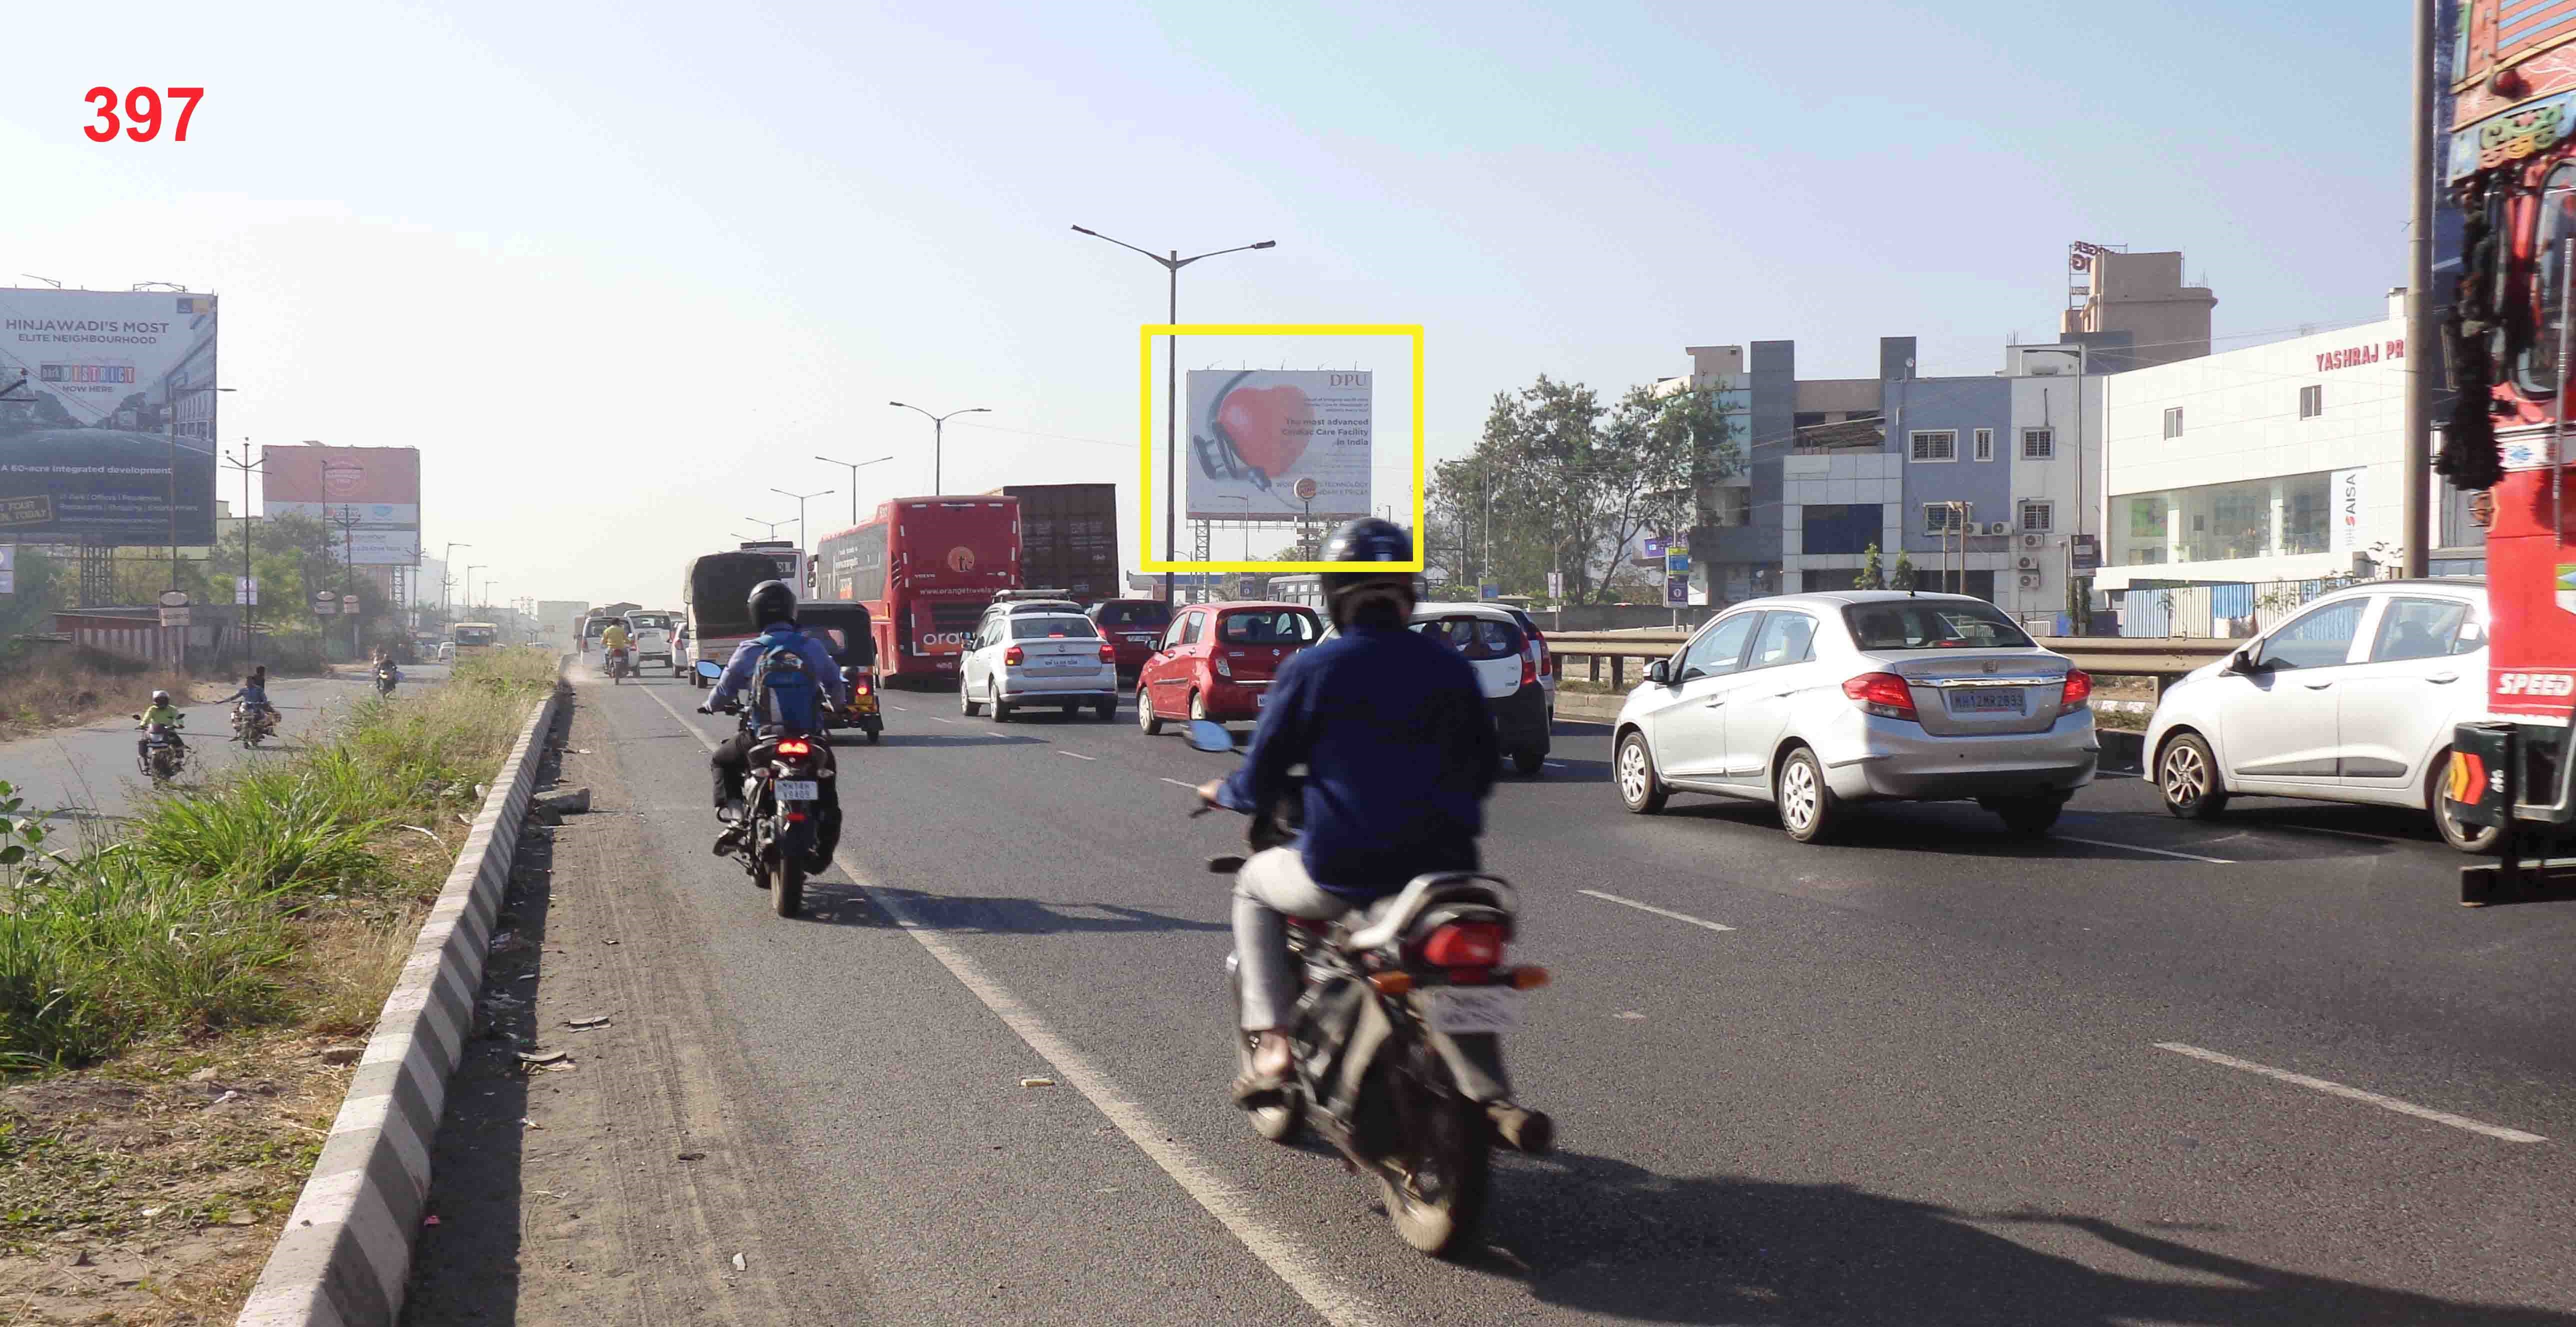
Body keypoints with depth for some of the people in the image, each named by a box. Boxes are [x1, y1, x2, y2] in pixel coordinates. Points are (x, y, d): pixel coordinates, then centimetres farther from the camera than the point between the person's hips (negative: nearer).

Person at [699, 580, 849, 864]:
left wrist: (710, 706, 29)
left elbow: (725, 691, 6)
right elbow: (835, 685, 12)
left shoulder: (749, 652, -5)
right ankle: (821, 854, 12)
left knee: (721, 760, 26)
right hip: (810, 734, 1)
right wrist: (838, 705, 35)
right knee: (827, 796, 21)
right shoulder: (812, 647, 0)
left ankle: (734, 816, 6)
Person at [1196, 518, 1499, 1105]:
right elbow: (1485, 769, 14)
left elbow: (1259, 785, 0)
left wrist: (1221, 792, 23)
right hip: (1443, 865, 3)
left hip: (1343, 873, -3)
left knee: (1254, 885, 28)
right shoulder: (1450, 667, 5)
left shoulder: (1310, 670, -4)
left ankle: (1273, 1044, 17)